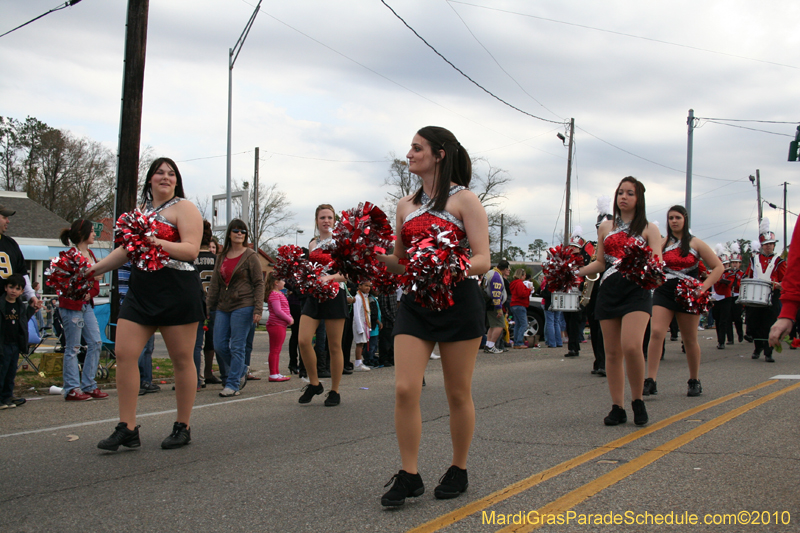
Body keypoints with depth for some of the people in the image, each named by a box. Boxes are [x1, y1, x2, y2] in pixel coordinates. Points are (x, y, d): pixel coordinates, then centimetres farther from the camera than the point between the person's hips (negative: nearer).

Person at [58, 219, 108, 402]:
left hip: (87, 304, 8)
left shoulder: (90, 254, 13)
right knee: (73, 347, -3)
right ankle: (71, 389, 4)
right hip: (72, 305, -8)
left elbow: (96, 280, 13)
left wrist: (90, 293, -4)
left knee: (96, 342, 6)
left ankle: (89, 386, 13)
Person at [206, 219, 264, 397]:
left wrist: (258, 309, -13)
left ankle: (233, 385, 1)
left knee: (237, 347, -5)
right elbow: (215, 283, 16)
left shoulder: (250, 256, -1)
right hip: (223, 307, 6)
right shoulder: (222, 256, 14)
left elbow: (259, 284, -5)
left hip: (243, 306, -6)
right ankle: (240, 371, 25)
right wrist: (208, 305, 11)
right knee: (219, 345, 4)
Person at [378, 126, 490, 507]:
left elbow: (483, 260, -11)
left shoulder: (464, 200, -4)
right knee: (405, 389, -8)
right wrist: (375, 256, -3)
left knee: (458, 393, 6)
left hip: (458, 301, -4)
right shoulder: (406, 205, 13)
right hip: (415, 301, 4)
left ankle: (459, 470, 23)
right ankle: (408, 475, 3)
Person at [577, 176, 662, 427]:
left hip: (636, 292, -3)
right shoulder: (606, 227, 16)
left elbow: (656, 262, -2)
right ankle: (617, 408, 11)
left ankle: (638, 401, 0)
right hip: (609, 291, 4)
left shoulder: (649, 229, 8)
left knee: (631, 346, -21)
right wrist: (576, 272, 4)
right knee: (612, 352, 3)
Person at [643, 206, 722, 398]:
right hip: (664, 293, 1)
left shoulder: (696, 244, 2)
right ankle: (651, 381, -18)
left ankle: (695, 381, 26)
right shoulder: (663, 243, 7)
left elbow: (718, 267, 1)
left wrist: (704, 287, -11)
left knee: (690, 340, 8)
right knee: (656, 332, -16)